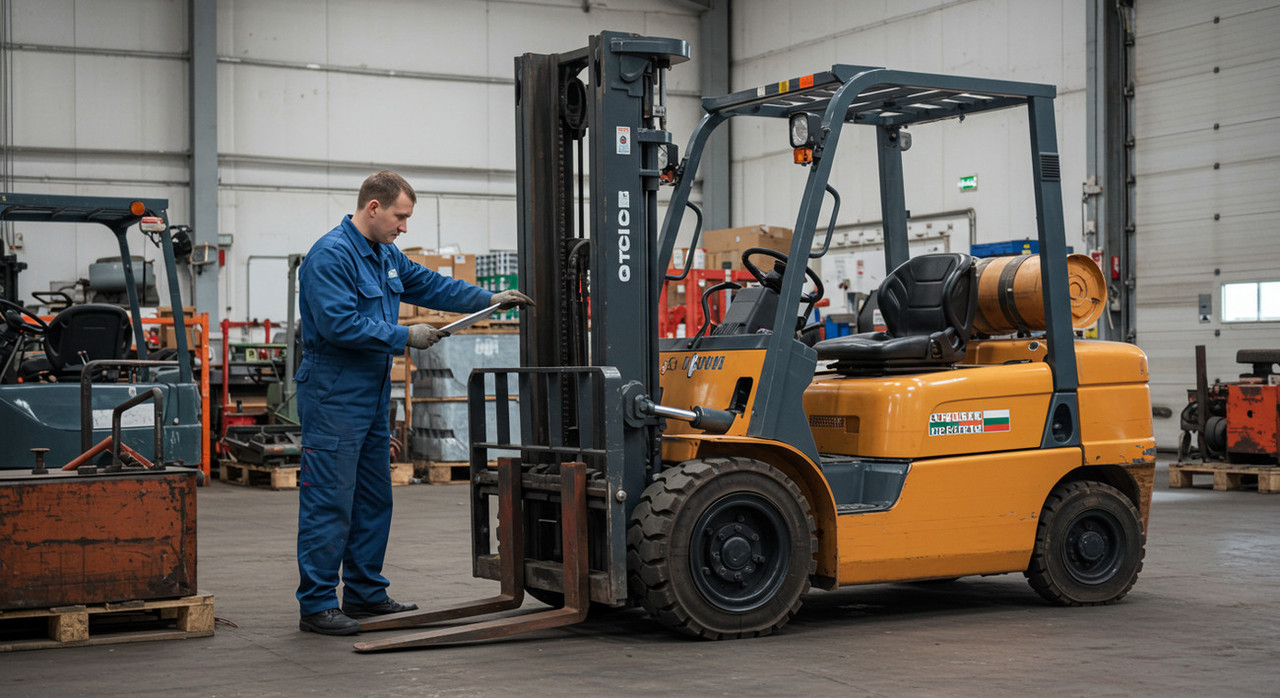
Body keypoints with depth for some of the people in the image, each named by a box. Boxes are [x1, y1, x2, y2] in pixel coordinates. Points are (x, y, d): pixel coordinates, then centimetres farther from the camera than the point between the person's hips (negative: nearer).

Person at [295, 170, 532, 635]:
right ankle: (317, 605, -1)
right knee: (329, 502, -7)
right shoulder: (330, 255, -16)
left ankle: (365, 592, 24)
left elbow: (429, 285, 24)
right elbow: (340, 324, -24)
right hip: (333, 398, -10)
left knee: (373, 500, 14)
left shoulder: (385, 255, 14)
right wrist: (404, 337, -18)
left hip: (372, 396, 10)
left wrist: (489, 300, 16)